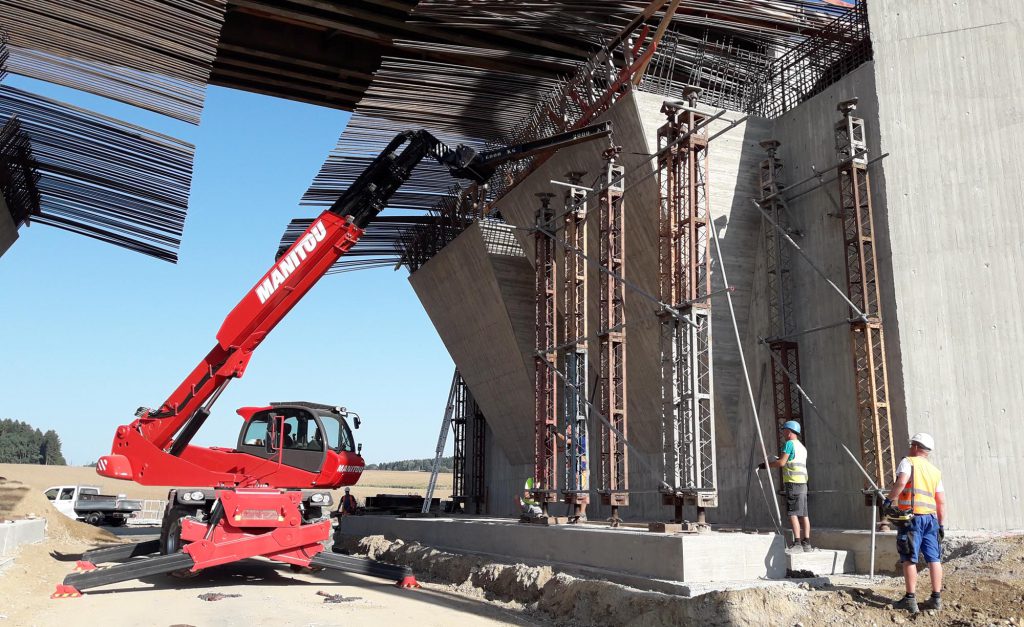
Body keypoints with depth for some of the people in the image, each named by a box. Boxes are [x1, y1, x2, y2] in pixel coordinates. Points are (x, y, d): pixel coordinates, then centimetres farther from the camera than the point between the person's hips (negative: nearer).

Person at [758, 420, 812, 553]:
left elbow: (781, 462, -13)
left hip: (793, 482, -9)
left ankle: (797, 543, -16)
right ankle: (806, 543, 6)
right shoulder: (802, 446, 22)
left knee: (793, 513, -11)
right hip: (802, 482, 9)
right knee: (803, 514, 7)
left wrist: (767, 465, -3)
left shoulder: (789, 443, -5)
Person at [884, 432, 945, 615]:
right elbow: (941, 501, 16)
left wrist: (888, 500, -14)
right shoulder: (935, 471, 18)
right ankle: (936, 598, 11)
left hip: (911, 516, -6)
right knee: (934, 558, 8)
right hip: (931, 517, 6)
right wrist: (942, 524, 19)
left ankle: (910, 599, -2)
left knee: (909, 559, -3)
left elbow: (901, 481, -21)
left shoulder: (908, 462, 0)